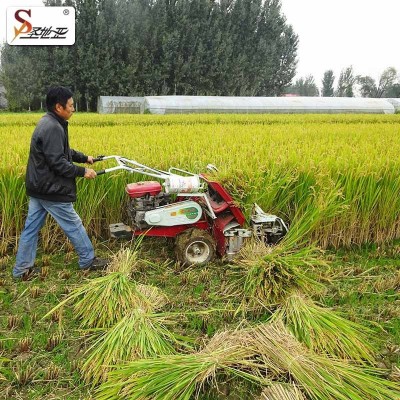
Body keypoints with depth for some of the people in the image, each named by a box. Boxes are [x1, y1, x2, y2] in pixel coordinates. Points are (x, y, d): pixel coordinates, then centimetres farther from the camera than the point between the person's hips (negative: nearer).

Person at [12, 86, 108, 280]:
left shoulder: (48, 123, 11)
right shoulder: (53, 128, -22)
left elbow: (63, 151, 23)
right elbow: (58, 162, -25)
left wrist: (84, 158, 19)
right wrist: (82, 172, -17)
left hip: (39, 187, 10)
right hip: (51, 190, -10)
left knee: (31, 227, 13)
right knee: (73, 225, 5)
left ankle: (22, 269, 21)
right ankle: (88, 260, 21)